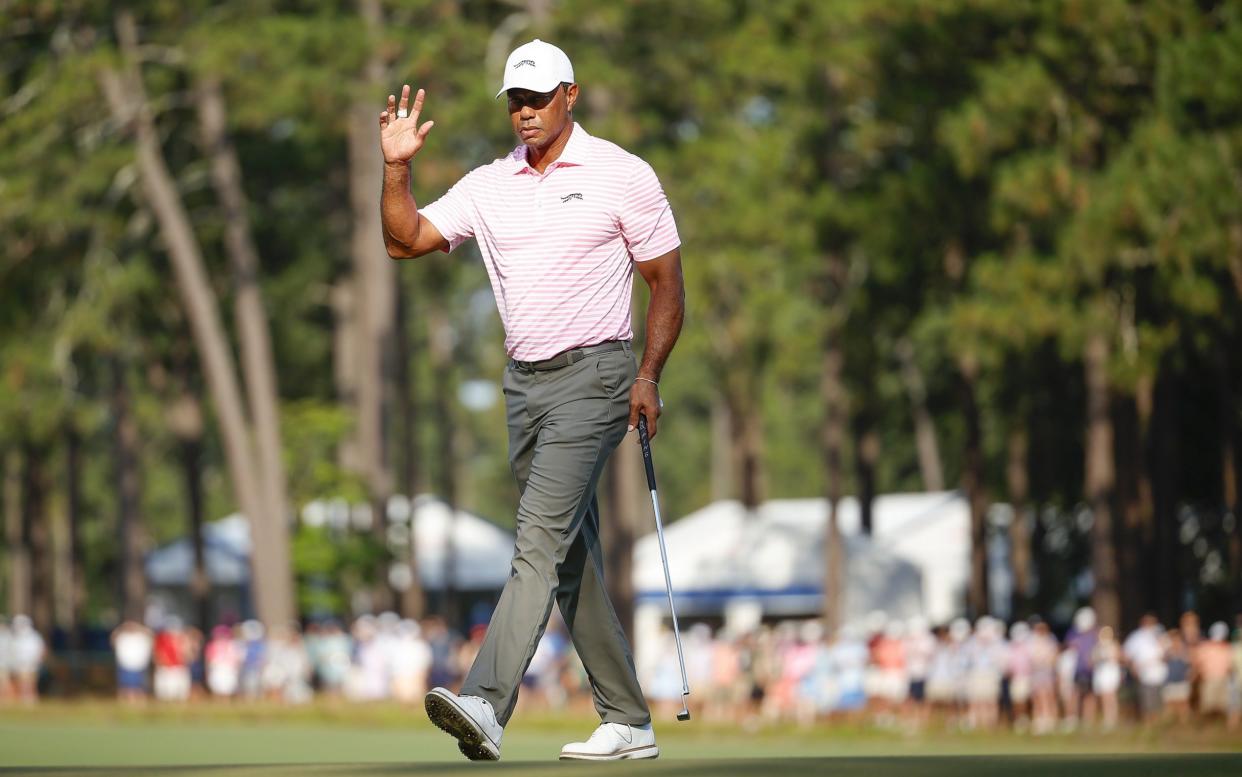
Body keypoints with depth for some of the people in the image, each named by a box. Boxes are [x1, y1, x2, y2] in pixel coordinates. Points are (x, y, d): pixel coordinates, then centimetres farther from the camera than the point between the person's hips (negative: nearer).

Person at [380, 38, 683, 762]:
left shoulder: (624, 176, -3)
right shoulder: (489, 186, 11)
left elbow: (667, 281, -1)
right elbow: (406, 240, 7)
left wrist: (649, 375, -10)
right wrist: (397, 165, -8)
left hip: (593, 375, -7)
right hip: (525, 382, 7)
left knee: (541, 539, -19)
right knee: (574, 558, 9)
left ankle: (485, 705, -31)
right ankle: (629, 723, 16)